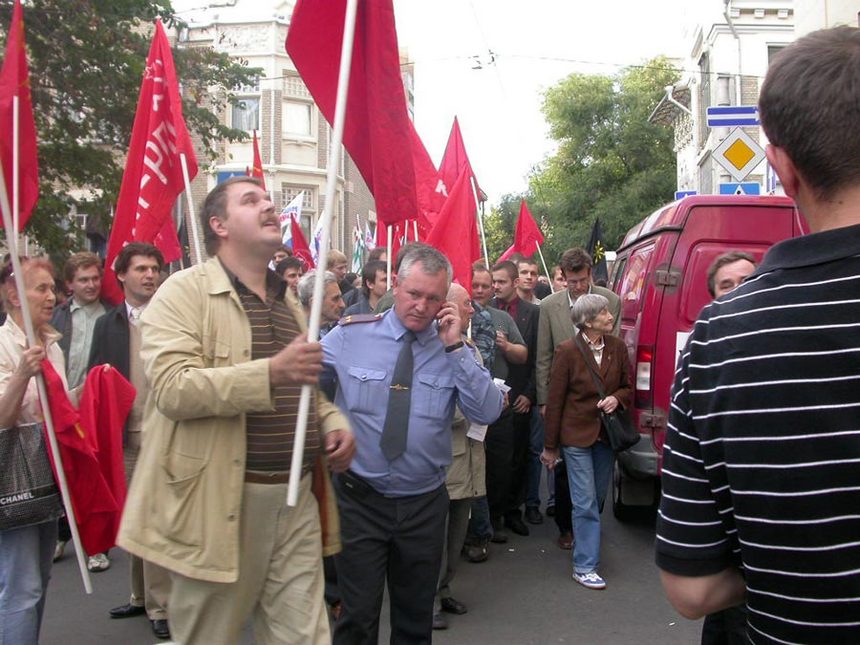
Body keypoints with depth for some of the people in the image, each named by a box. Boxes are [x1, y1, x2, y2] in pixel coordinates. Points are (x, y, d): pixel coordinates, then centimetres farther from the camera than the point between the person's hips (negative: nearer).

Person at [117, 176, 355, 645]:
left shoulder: (290, 302, 16)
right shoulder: (185, 292, -6)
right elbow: (171, 388, -20)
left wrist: (332, 421, 5)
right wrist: (271, 372, -30)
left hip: (297, 496, 6)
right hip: (219, 500, -5)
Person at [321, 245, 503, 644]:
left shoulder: (453, 349, -2)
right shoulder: (350, 335, -6)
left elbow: (489, 412, -12)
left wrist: (454, 347, -18)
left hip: (424, 505, 2)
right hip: (360, 501, -1)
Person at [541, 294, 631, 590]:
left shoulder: (617, 347, -2)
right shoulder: (568, 351, -14)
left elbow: (628, 386, 12)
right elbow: (555, 400, -9)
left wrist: (617, 398, -13)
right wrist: (550, 446, -5)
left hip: (607, 434, 5)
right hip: (577, 434, -5)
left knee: (597, 498, 17)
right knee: (585, 503, -3)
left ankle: (586, 547, 38)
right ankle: (585, 567, 7)